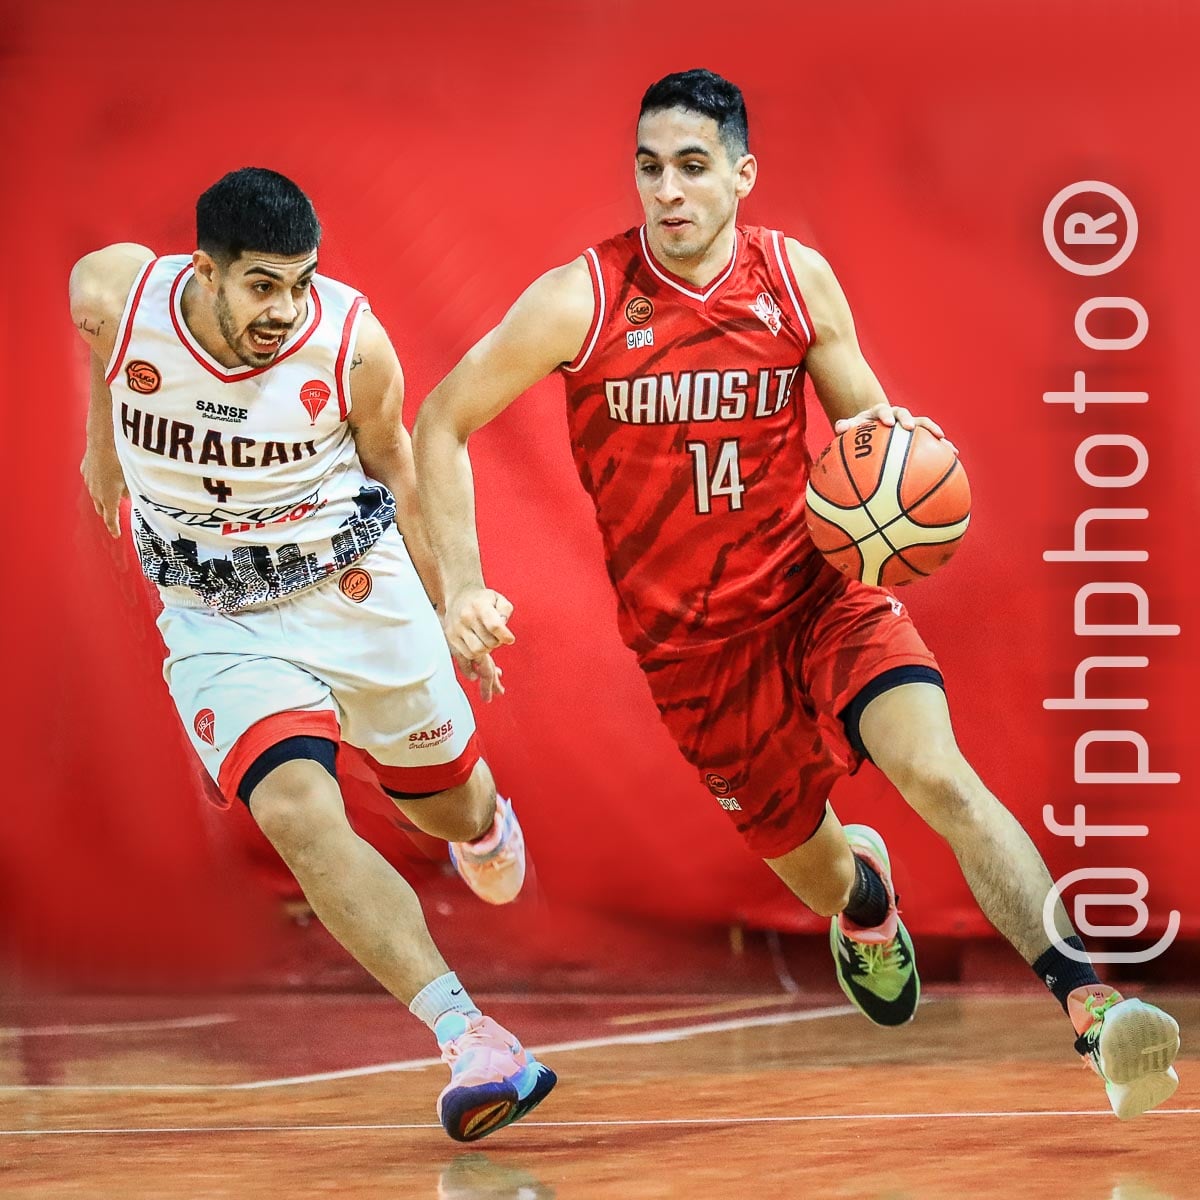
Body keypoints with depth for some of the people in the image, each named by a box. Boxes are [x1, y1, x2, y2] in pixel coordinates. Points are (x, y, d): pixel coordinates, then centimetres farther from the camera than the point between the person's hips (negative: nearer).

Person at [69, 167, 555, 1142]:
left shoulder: (353, 343, -20)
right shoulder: (117, 294, -20)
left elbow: (398, 474, -2)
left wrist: (455, 611, 8)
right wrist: (102, 441, 21)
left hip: (360, 590, 1)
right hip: (218, 618, 0)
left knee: (449, 802, 19)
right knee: (298, 813, -24)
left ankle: (483, 829, 60)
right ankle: (471, 1042, -27)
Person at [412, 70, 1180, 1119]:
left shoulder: (799, 278, -5)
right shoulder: (582, 300, -12)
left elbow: (867, 417, 10)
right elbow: (441, 423, -3)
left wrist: (887, 437, -15)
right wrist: (462, 588, -12)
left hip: (820, 592, 0)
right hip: (691, 638, 0)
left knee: (939, 774, -25)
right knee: (806, 861, 12)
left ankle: (1091, 1007, -32)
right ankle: (862, 894, 51)